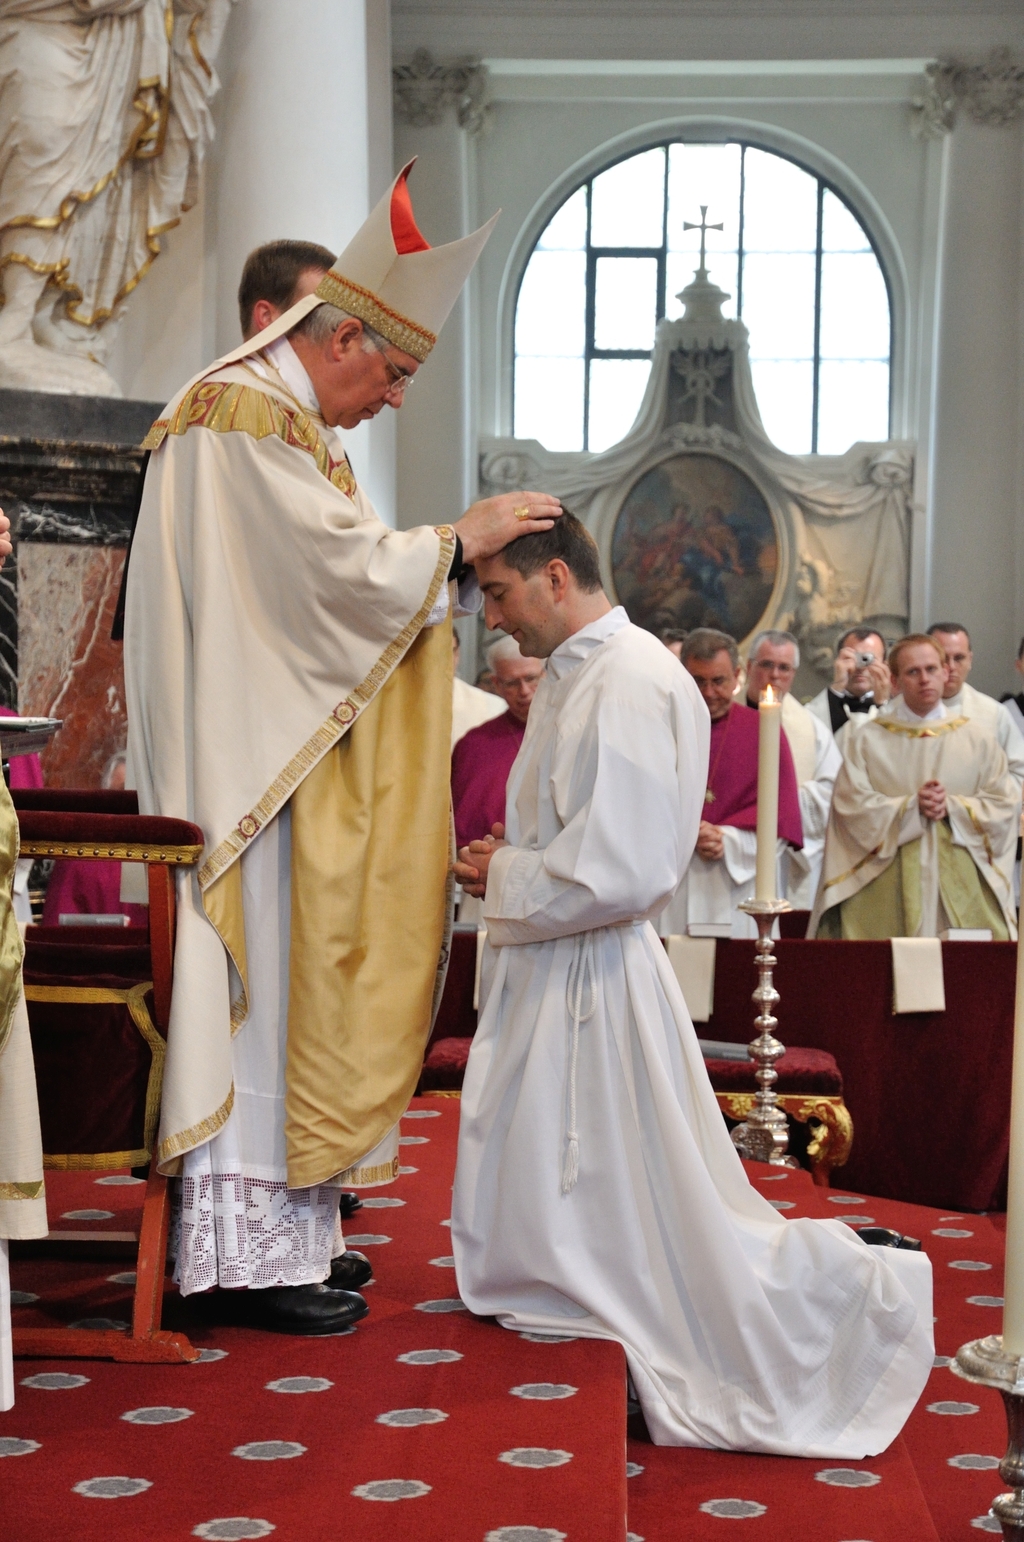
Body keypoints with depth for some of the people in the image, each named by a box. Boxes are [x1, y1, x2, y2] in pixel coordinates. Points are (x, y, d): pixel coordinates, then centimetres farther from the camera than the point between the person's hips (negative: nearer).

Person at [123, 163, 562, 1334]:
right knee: (265, 990, -6)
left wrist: (447, 556, 11)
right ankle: (254, 1251, 2)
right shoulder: (249, 417, -14)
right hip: (258, 765, -11)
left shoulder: (263, 412, 20)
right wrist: (460, 540, -9)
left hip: (278, 751, 11)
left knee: (295, 989, 12)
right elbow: (344, 567, -20)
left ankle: (287, 1227, 20)